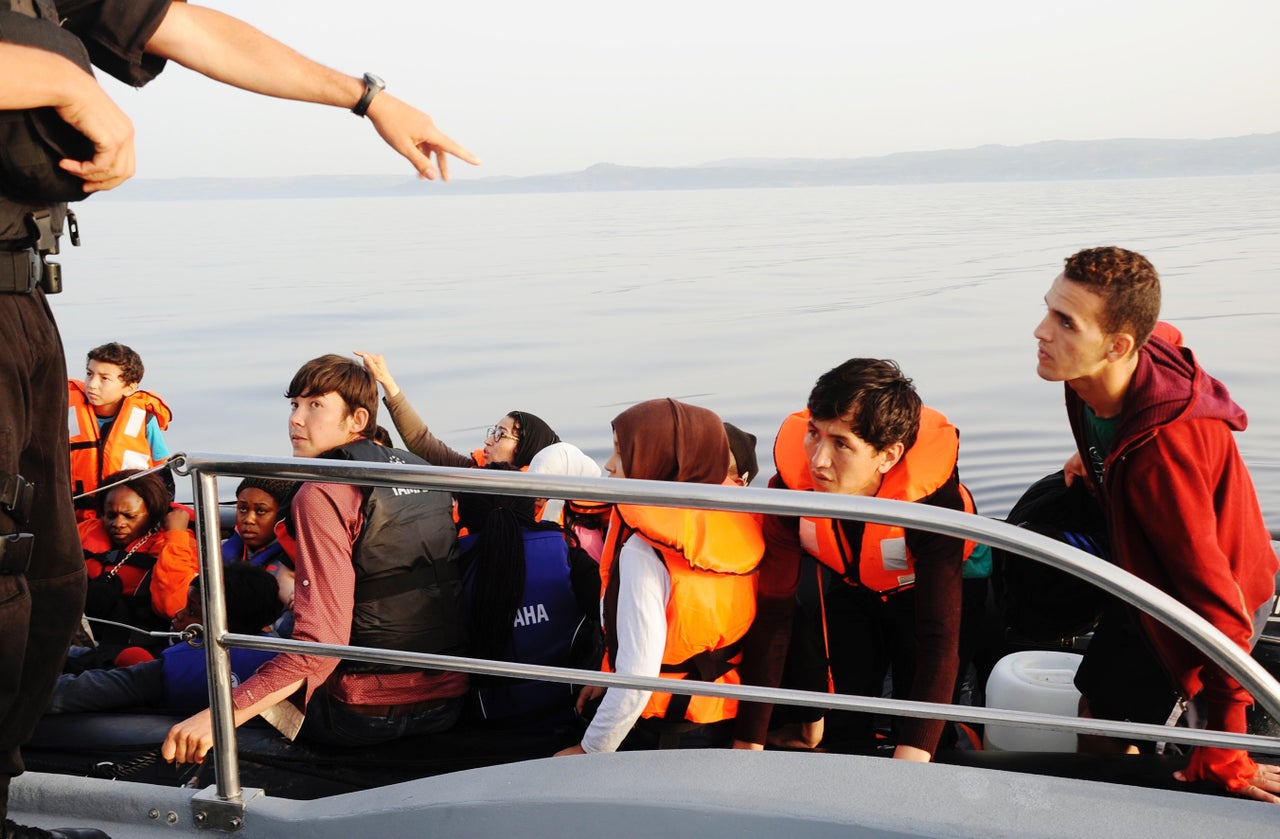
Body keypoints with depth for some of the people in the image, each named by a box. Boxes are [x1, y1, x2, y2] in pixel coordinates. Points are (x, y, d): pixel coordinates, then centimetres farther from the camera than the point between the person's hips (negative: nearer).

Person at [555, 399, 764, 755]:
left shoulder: (644, 548, -23)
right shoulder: (727, 522, -2)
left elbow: (637, 678, -25)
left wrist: (588, 751, -13)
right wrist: (609, 679, 13)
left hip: (665, 733, -6)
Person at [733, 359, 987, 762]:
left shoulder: (934, 499, -41)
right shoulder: (791, 486, -34)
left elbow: (939, 640, -43)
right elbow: (772, 615, -28)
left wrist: (910, 759, -54)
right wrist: (749, 744, -29)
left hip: (925, 588, -2)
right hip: (848, 589, 2)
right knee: (844, 728, -3)